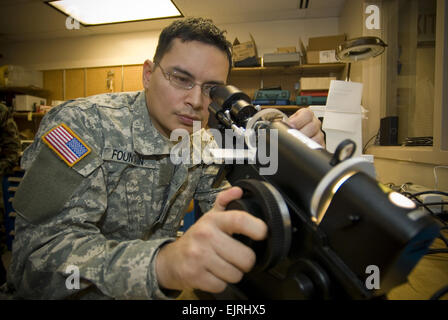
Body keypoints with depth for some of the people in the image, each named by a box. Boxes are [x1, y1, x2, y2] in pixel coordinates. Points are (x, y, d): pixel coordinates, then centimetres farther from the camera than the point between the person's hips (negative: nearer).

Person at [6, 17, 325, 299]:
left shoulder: (203, 143, -2)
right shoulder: (81, 125, -19)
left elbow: (237, 217, -5)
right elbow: (39, 255, -28)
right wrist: (162, 263, -46)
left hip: (152, 291, 5)